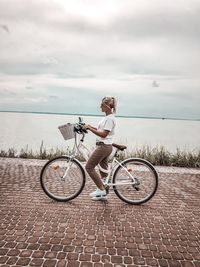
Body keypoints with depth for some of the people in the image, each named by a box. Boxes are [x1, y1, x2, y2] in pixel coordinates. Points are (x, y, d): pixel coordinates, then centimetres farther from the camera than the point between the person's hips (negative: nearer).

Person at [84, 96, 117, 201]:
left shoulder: (110, 118, -15)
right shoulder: (106, 117, 16)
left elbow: (104, 134, -21)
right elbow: (100, 130, 18)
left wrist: (90, 128, -18)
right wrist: (90, 127, 5)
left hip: (104, 146, -10)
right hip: (103, 146, 10)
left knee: (89, 167, -6)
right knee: (104, 168, 12)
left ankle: (101, 189, -1)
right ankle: (102, 192, 21)